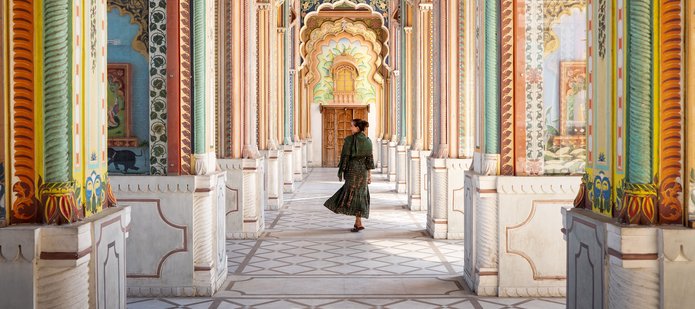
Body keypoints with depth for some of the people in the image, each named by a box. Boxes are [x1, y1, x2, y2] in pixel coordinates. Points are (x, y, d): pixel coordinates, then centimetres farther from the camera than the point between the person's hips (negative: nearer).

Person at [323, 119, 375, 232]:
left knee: (353, 195, -3)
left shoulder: (349, 139, -8)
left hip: (352, 169, -4)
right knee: (361, 195, 12)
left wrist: (341, 171, 1)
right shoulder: (368, 141, 4)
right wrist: (369, 174, 7)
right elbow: (369, 158, 3)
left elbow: (345, 156, -8)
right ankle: (357, 222, 11)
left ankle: (359, 224, -12)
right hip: (363, 170, 4)